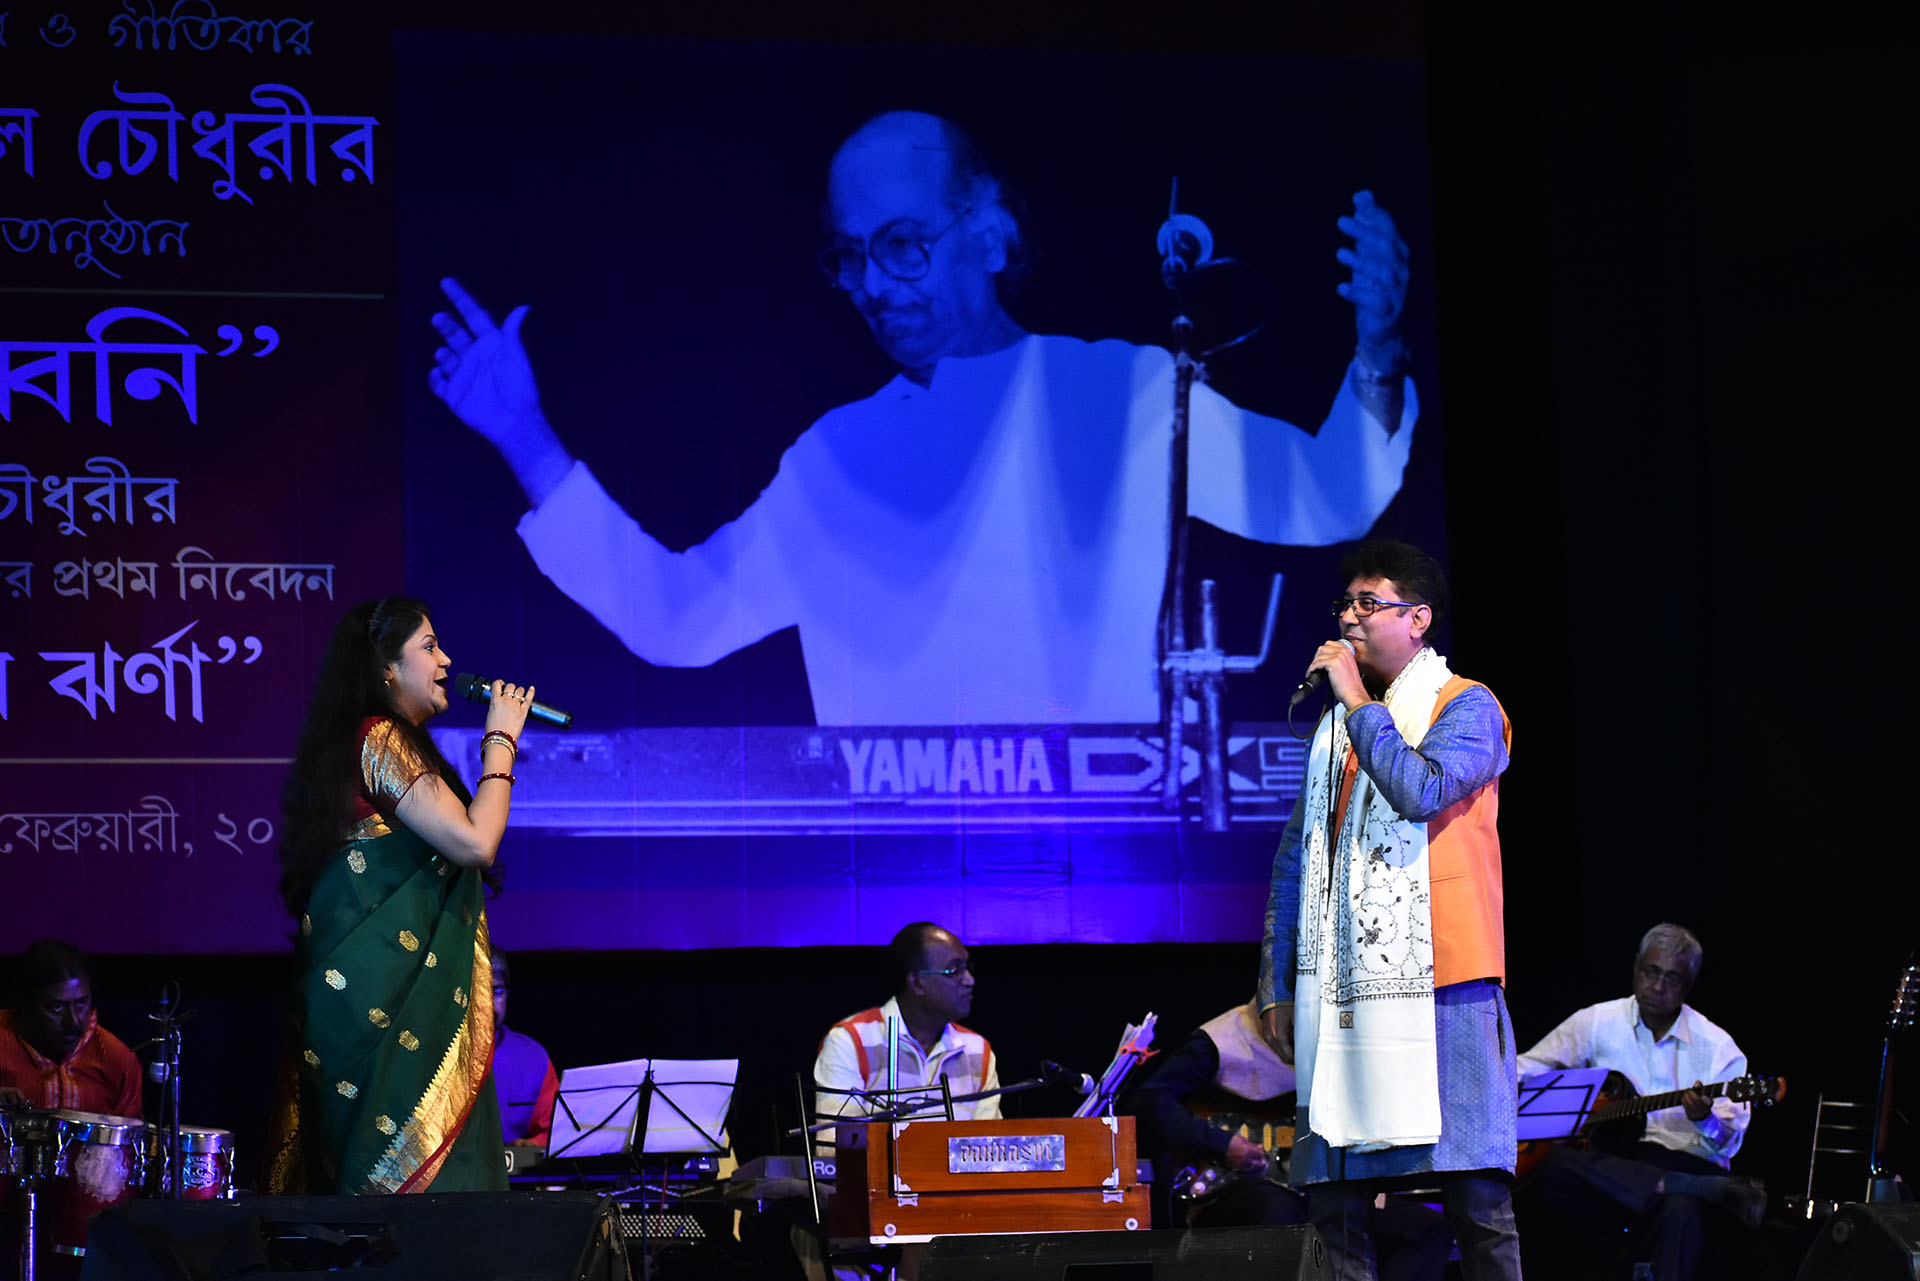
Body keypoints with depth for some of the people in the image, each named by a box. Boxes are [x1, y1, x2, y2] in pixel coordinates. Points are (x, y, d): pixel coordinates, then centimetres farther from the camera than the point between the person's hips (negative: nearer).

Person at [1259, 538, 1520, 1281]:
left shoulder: (1467, 709, 1)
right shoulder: (1335, 728, 20)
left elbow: (1422, 790, -19)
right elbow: (1295, 860, 21)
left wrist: (1359, 702, -8)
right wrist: (1277, 985, 14)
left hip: (1436, 984, -6)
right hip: (1344, 993, 6)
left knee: (1475, 1197, -7)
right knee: (1333, 1199, 1)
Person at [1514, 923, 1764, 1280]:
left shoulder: (1717, 1047, 7)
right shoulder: (1597, 1022, 10)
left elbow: (1729, 1143, 2)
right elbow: (1527, 1068, 13)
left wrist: (1706, 1121, -22)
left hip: (1684, 1166, -2)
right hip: (1607, 1166, 2)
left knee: (1681, 1212, -40)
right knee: (1556, 1163, -35)